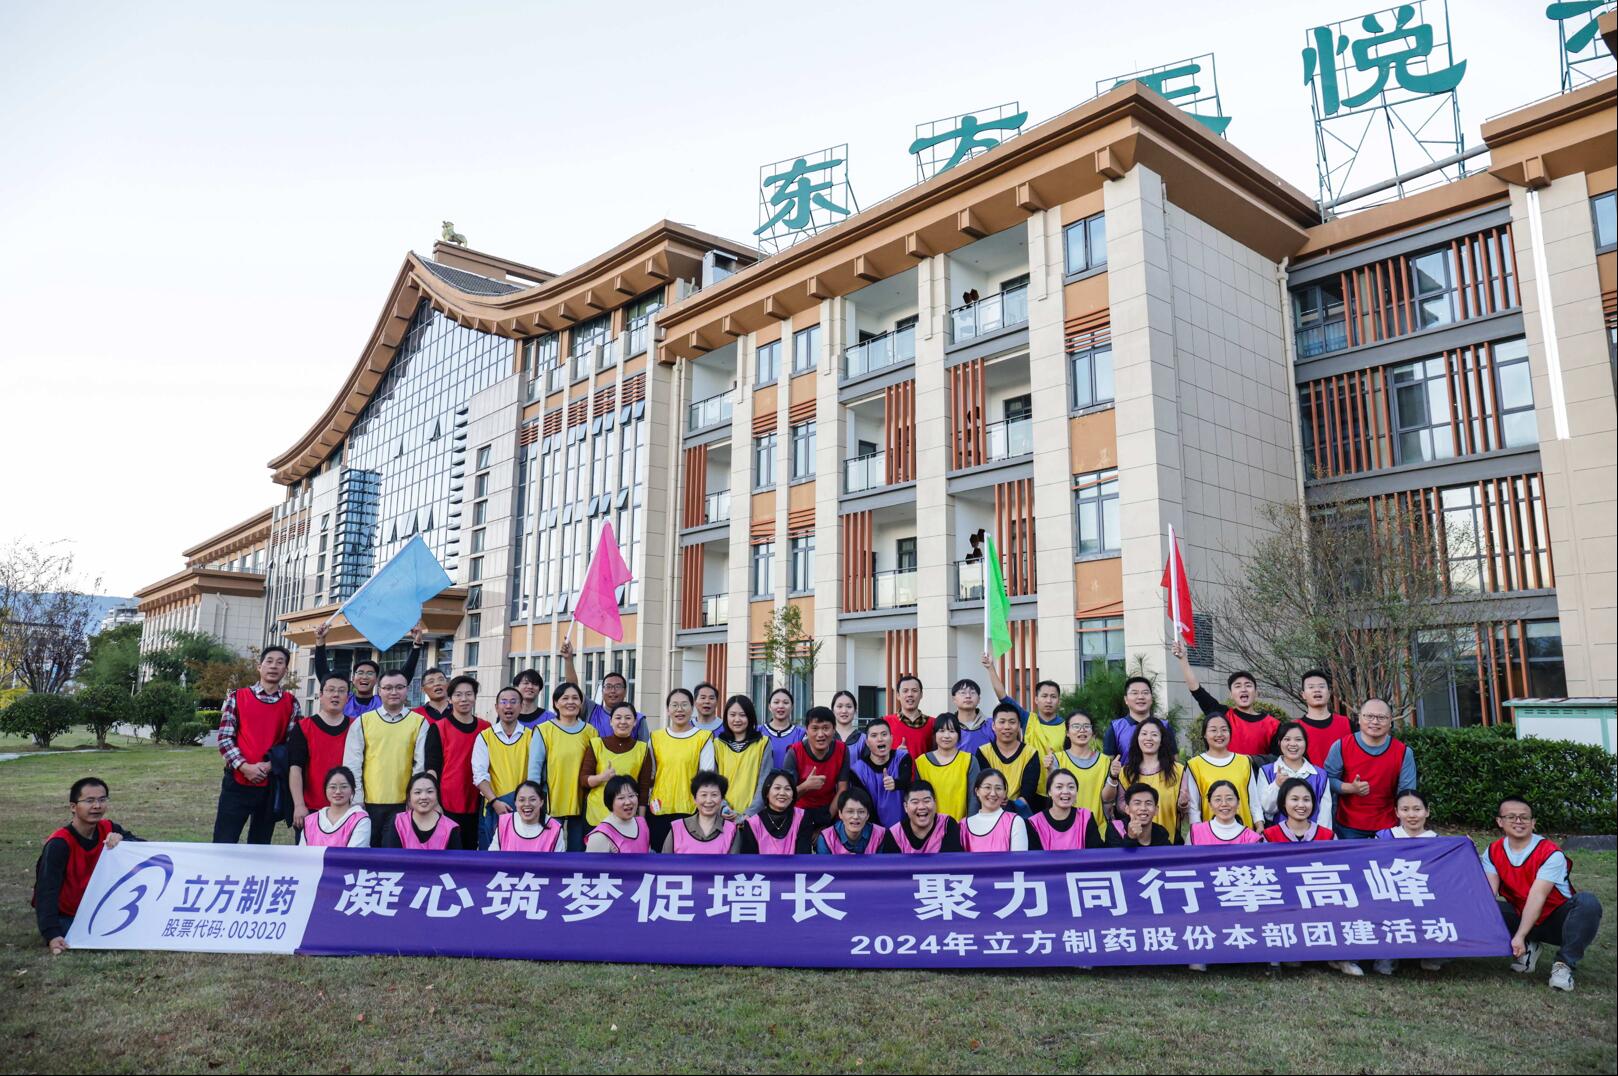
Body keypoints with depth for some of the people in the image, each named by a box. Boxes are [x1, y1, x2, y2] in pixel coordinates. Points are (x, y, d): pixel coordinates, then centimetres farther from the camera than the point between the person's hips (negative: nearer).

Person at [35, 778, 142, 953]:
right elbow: (46, 891, -32)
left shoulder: (109, 830, -9)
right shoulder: (59, 844, -25)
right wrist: (52, 935, -44)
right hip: (63, 916, -2)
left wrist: (122, 840, -32)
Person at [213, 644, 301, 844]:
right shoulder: (237, 697, 3)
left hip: (271, 785, 2)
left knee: (260, 846, 11)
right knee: (223, 844, -3)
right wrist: (244, 766, -13)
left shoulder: (291, 704, 6)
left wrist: (271, 764, -13)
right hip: (237, 781, -2)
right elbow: (225, 738, -2)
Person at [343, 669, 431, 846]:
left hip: (402, 804, -1)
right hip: (368, 803, 1)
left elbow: (422, 764, 0)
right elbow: (351, 764, 4)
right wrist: (357, 800, -2)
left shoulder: (419, 723, 3)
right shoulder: (362, 721, 6)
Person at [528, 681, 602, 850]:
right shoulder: (544, 730, -6)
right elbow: (534, 767, -6)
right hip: (551, 802, -3)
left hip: (580, 803, 3)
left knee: (577, 847, 12)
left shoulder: (590, 731, 5)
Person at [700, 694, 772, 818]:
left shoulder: (763, 744, 3)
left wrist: (748, 813, -11)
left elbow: (764, 783, -1)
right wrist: (722, 807, -12)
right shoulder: (717, 744, 8)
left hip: (753, 816, -1)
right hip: (725, 816, 1)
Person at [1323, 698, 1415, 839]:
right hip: (1348, 827, -1)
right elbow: (1327, 779, -6)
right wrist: (1351, 788, -24)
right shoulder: (1341, 747, -10)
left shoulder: (1404, 753, -6)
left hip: (1387, 827, 1)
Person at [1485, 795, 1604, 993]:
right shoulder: (1493, 853, -4)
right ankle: (1527, 948, 0)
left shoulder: (1551, 853, -19)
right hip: (1522, 917, 4)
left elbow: (1537, 896, -27)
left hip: (1556, 920, -3)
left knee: (1587, 902, -33)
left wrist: (1520, 936, -35)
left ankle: (1564, 964, -20)